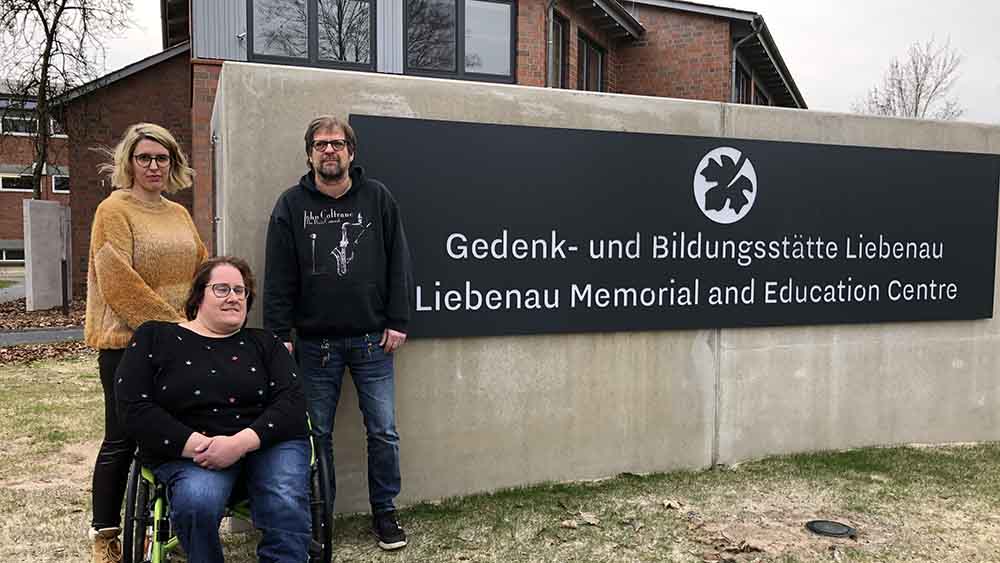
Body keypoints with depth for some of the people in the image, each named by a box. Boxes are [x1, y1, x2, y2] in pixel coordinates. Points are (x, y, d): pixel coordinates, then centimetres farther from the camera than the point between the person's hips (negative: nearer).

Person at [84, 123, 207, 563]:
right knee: (122, 438, 2)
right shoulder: (114, 210, -5)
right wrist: (170, 322, -15)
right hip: (127, 342, -5)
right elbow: (118, 282, -14)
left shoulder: (179, 214, 14)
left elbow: (202, 270, 15)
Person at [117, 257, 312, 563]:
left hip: (266, 442, 0)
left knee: (286, 505, -32)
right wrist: (195, 445, -15)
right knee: (196, 501, -33)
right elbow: (134, 408, 0)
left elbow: (292, 403, 1)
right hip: (188, 450, 0)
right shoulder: (154, 338, 11)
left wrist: (241, 442, -17)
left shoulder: (265, 343, 14)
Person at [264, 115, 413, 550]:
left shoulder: (378, 198, 4)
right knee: (317, 434, 9)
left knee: (383, 432, 4)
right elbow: (278, 278, 1)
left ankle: (385, 511, 22)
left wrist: (397, 323, -3)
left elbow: (398, 265, 3)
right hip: (314, 343, 0)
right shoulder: (291, 205, 3)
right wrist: (279, 334, -4)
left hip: (372, 340, 0)